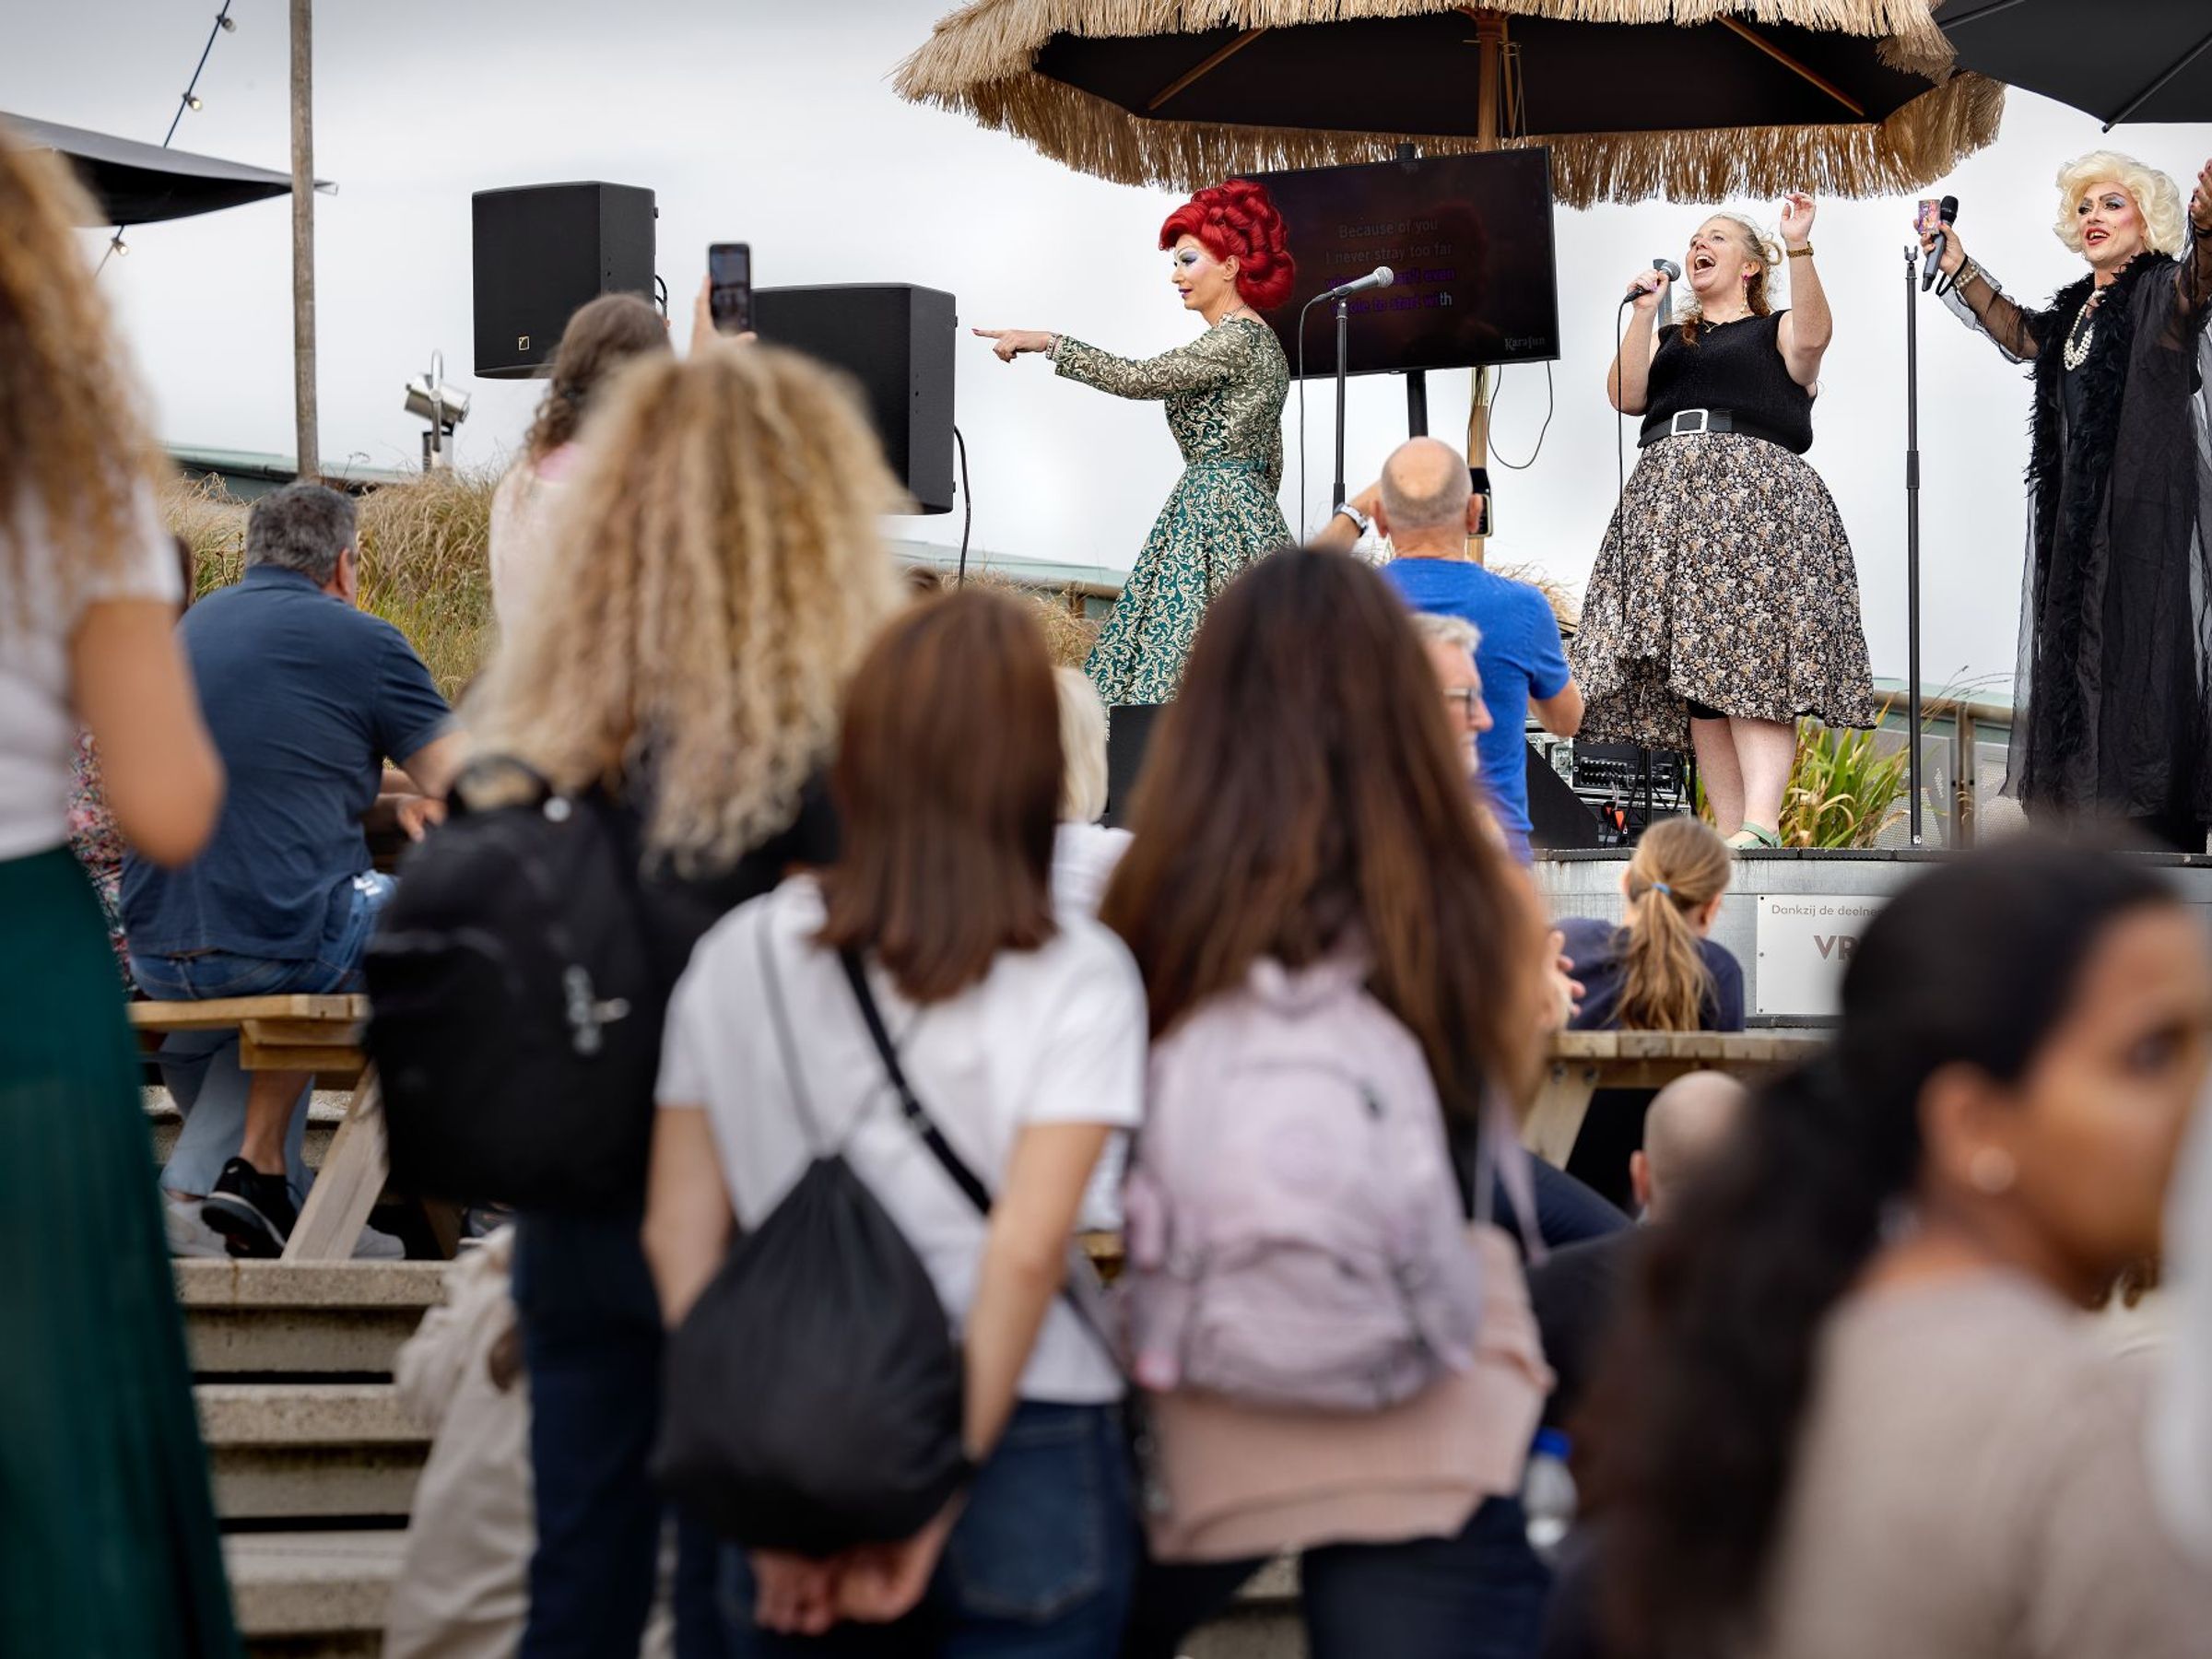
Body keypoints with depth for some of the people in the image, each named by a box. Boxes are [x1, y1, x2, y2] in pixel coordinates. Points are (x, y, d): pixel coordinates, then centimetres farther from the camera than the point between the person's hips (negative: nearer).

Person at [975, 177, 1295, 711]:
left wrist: (1047, 342, -19)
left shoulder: (1237, 337, -14)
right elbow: (1270, 463, 21)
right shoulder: (1260, 340, 17)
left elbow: (1138, 378, -23)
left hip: (1214, 516, -10)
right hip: (1246, 504, 10)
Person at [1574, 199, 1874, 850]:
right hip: (1670, 498, 5)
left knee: (1752, 659, -19)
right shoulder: (1667, 339, 27)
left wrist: (1799, 250, -22)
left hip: (1754, 496, -5)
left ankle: (1761, 822, -31)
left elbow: (1812, 336, -10)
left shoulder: (1775, 331, 14)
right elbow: (1625, 395, 10)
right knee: (1693, 676, -5)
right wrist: (1645, 310, 3)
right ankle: (1729, 832, -9)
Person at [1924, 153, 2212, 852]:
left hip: (2148, 506, -8)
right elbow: (2019, 334, 37)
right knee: (2078, 651, 7)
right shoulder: (2075, 308, 17)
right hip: (2077, 517, 8)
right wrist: (1960, 269, 30)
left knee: (2142, 654, -13)